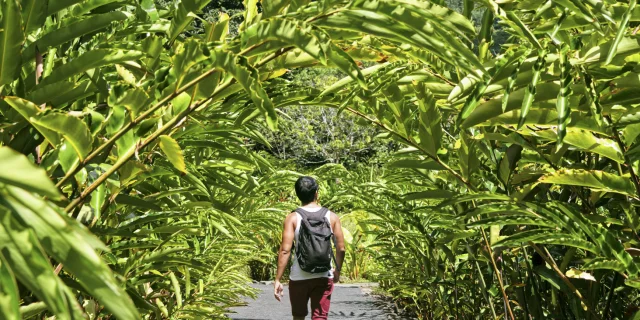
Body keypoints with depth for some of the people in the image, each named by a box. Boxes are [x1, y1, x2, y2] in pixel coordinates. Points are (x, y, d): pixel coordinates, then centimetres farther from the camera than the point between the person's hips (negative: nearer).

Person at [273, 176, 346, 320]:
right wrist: (337, 270, 17)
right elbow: (341, 248, 0)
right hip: (324, 276, 0)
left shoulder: (293, 218, -5)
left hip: (299, 277, 0)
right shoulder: (332, 217, 0)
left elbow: (285, 250, -11)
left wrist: (277, 279, -7)